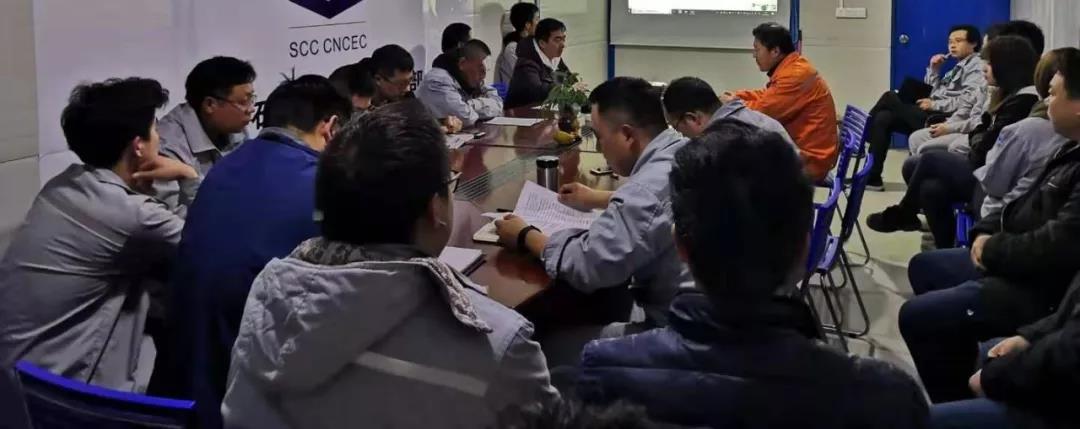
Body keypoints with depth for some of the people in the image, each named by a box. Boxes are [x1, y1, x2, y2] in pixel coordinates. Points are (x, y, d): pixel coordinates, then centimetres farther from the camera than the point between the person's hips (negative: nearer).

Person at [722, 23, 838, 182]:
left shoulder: (796, 75, -22)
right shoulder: (792, 68, 10)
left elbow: (763, 111, -21)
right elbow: (766, 96, 25)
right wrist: (736, 97, 10)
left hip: (809, 160, -9)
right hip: (800, 149, 9)